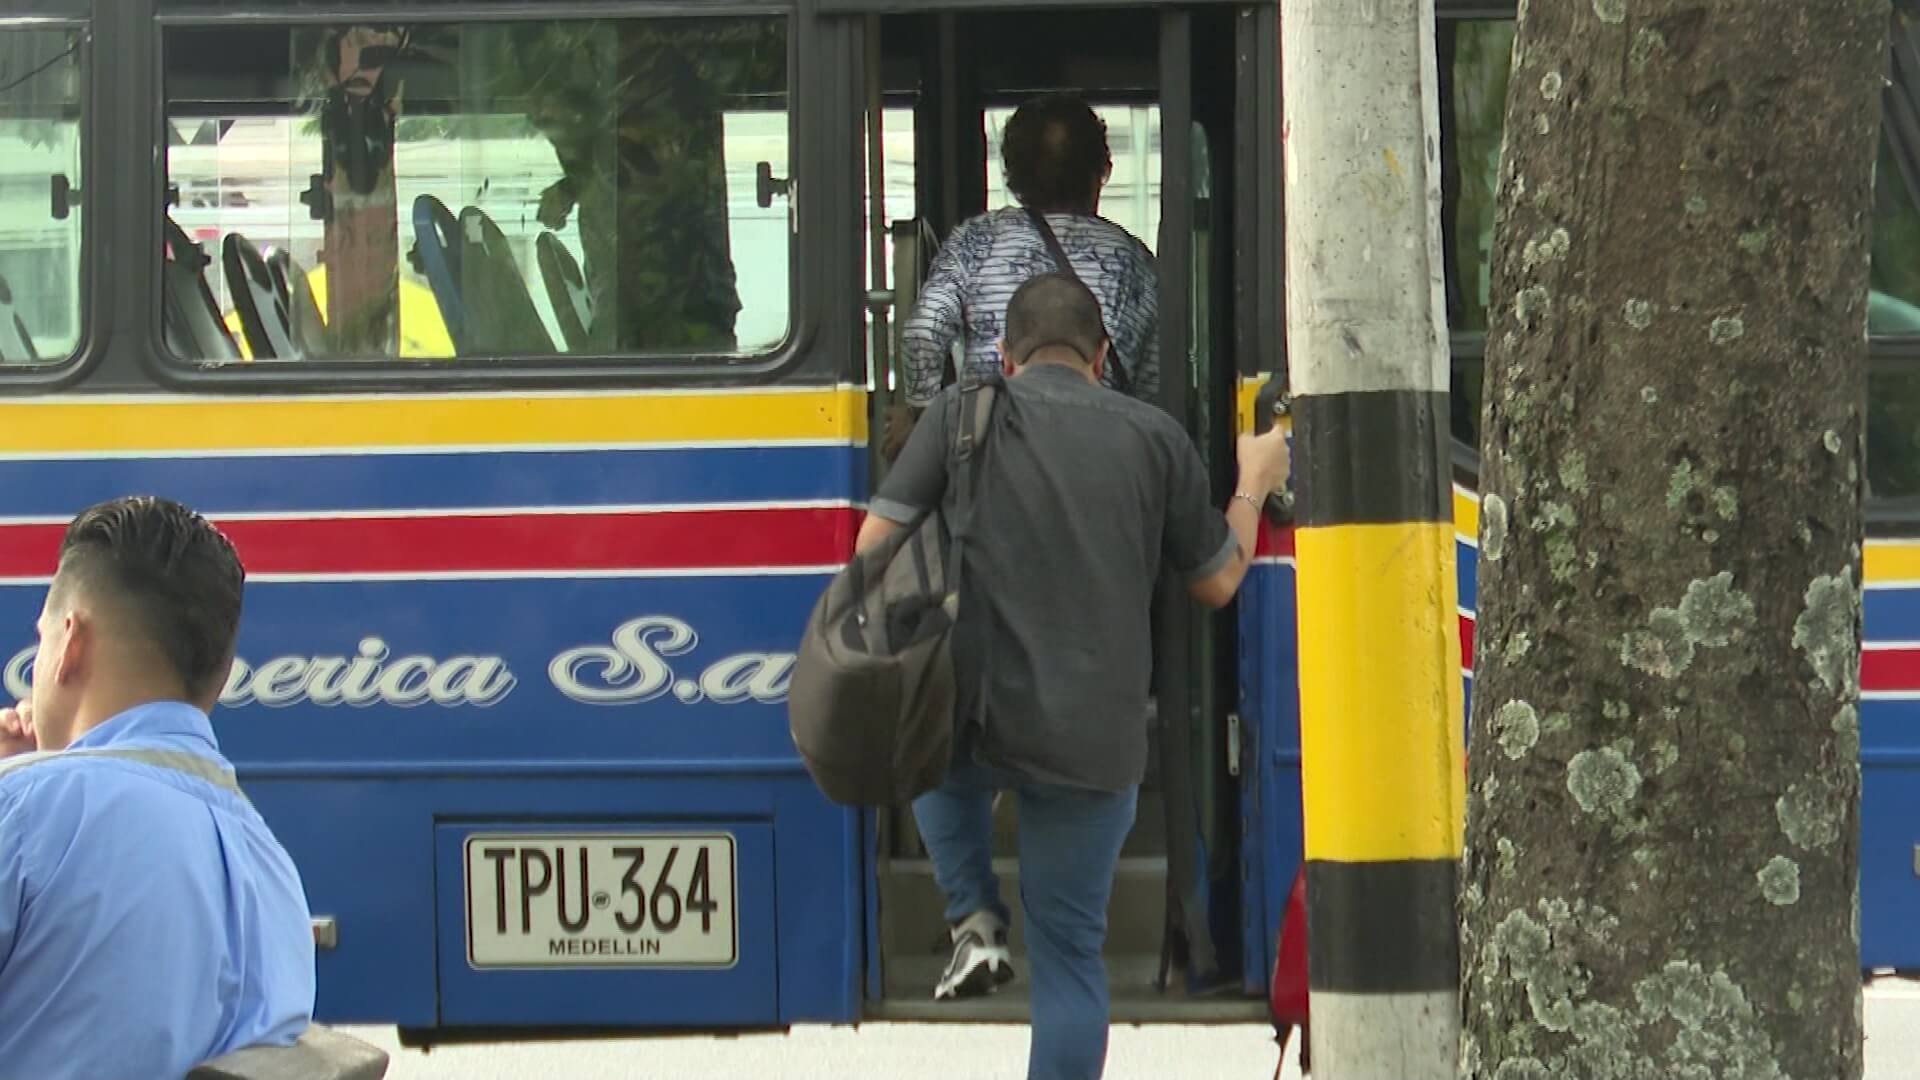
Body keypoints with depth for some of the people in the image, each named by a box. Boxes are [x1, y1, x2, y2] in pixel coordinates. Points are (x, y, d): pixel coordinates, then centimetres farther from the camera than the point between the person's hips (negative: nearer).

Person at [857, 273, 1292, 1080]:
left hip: (980, 716, 0)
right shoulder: (1154, 437, 6)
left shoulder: (965, 414, 1)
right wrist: (1253, 486, 32)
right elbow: (1217, 582, 15)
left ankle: (973, 920, 18)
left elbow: (874, 545, -2)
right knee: (1069, 952, 10)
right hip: (1096, 742, 1)